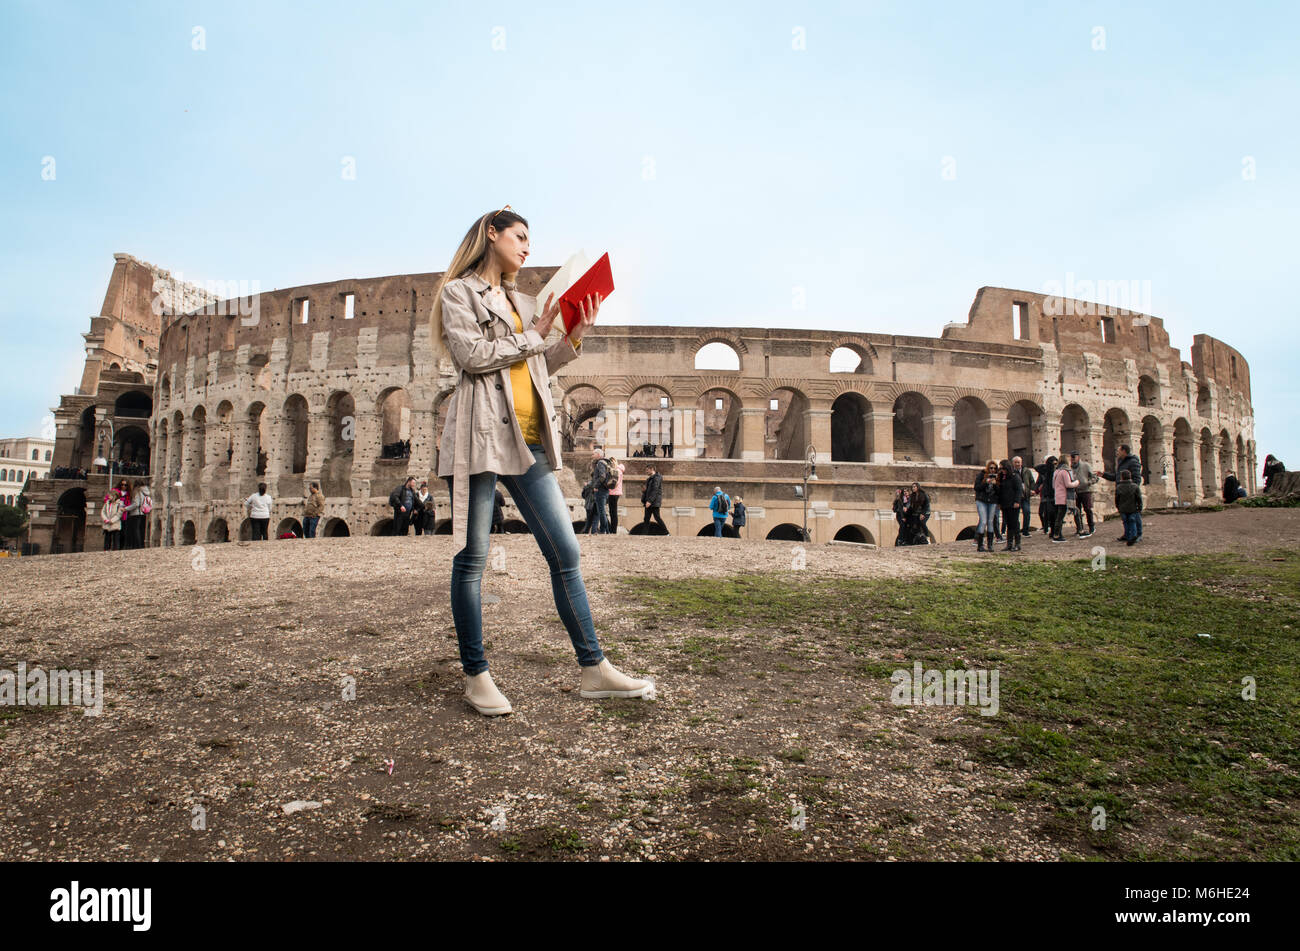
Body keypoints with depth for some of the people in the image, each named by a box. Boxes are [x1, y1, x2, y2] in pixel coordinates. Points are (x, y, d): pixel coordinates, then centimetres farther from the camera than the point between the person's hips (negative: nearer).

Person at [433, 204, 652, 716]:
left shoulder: (523, 302, 26)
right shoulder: (460, 291, 6)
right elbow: (472, 355, -9)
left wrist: (574, 336, 12)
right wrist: (534, 337, -1)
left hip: (528, 439, 6)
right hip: (481, 433, -6)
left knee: (565, 552, 1)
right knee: (472, 558, -1)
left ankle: (594, 668, 6)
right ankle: (476, 675, 11)